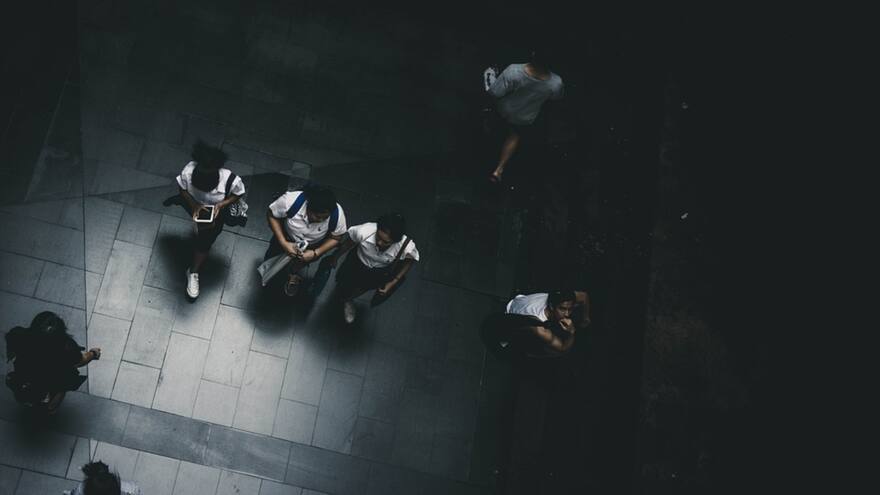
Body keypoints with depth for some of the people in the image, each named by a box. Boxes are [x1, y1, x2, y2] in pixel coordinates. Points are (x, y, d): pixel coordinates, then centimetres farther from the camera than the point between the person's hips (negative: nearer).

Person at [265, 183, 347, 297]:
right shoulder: (291, 200, -42)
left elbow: (336, 238, -17)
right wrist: (283, 243, -30)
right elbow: (271, 215, -22)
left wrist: (315, 253, -28)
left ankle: (293, 274, 56)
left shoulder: (337, 214, -38)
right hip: (287, 236, 0)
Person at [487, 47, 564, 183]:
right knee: (514, 136, 31)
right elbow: (556, 96, -9)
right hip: (524, 118, 0)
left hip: (503, 109, 0)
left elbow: (495, 93, -28)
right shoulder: (555, 84, -33)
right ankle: (499, 169, 34)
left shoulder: (514, 72, -40)